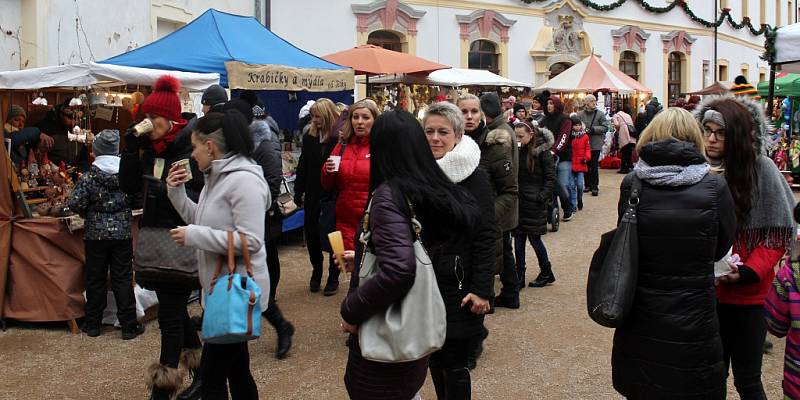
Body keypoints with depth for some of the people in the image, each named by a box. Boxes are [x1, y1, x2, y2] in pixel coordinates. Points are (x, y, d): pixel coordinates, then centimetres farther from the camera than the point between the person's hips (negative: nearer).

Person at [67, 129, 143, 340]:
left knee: (95, 279, 12)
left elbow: (75, 204, -12)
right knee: (123, 279, 6)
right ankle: (129, 326, 8)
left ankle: (93, 324, 22)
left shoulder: (89, 177, -8)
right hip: (122, 233, 1)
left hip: (95, 234, -1)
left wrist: (89, 215, 7)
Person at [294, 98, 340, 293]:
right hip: (313, 195, 4)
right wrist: (298, 193, 5)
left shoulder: (340, 138, -12)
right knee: (311, 233, 9)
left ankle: (333, 275, 24)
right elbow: (303, 166, 6)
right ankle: (316, 270, 30)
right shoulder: (309, 136, 3)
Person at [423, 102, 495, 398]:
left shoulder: (474, 176, -10)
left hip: (458, 283, -5)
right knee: (434, 356, 14)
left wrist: (482, 289, -17)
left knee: (454, 362, 0)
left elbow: (485, 236, -12)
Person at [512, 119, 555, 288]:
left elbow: (551, 178, -9)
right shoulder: (519, 150, 6)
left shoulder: (542, 151, -9)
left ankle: (546, 273, 20)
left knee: (534, 238, 1)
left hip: (535, 202, -5)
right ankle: (519, 277, 13)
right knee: (518, 238, 5)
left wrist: (542, 197, -15)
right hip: (520, 200, 5)